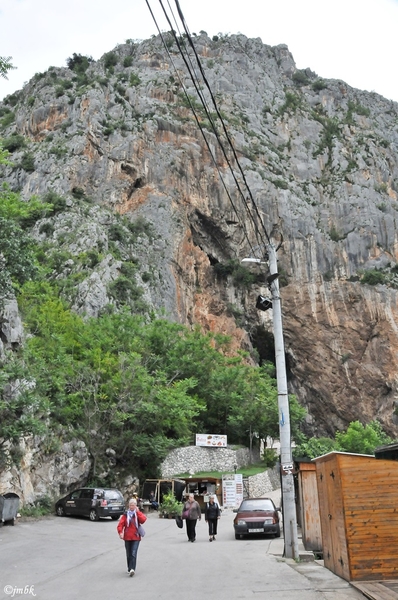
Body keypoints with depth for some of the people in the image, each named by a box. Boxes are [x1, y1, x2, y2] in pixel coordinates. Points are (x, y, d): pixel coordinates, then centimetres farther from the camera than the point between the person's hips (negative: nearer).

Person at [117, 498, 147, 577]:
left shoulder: (138, 513, 4)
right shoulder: (126, 514, 3)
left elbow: (143, 520, -16)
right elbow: (120, 524, -6)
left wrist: (137, 512, -14)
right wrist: (120, 532, -22)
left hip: (136, 537, -2)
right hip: (127, 537, 2)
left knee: (133, 554, -14)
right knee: (128, 554, 11)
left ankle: (132, 569, -16)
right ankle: (129, 569, 26)